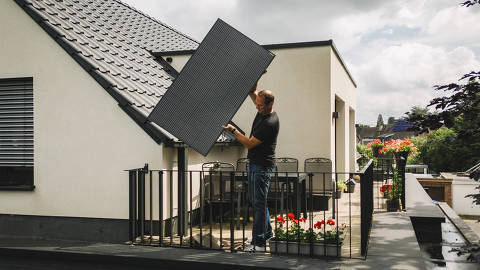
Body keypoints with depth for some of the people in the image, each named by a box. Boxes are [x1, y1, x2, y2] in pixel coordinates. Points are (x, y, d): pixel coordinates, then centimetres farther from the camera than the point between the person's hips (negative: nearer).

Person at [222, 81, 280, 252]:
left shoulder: (270, 122, -23)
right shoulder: (262, 111, 6)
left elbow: (249, 144, -20)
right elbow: (252, 93, 21)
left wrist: (233, 130, -11)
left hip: (263, 166, -10)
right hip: (254, 163, 10)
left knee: (259, 202, -6)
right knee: (253, 198, 17)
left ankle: (259, 242, 0)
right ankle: (267, 233, 29)